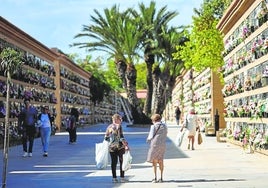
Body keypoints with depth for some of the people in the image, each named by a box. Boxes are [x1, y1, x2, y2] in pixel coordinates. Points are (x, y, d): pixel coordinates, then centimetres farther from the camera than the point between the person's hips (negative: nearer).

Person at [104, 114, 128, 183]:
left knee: (113, 162, 9)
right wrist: (126, 145, -15)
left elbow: (106, 137, 10)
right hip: (119, 146, -5)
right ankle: (122, 177, 6)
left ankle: (114, 178, 11)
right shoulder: (119, 126, -10)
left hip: (111, 147, 5)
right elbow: (121, 137, -18)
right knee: (122, 162, 6)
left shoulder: (109, 126, 7)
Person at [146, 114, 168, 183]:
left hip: (155, 144, -4)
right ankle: (161, 178, 12)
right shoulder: (164, 126, 8)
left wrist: (148, 139, 12)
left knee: (154, 161, 4)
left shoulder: (153, 126, -7)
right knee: (161, 161, 11)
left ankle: (155, 178, 2)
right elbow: (165, 135, 12)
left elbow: (151, 136, -8)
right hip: (162, 145, 5)